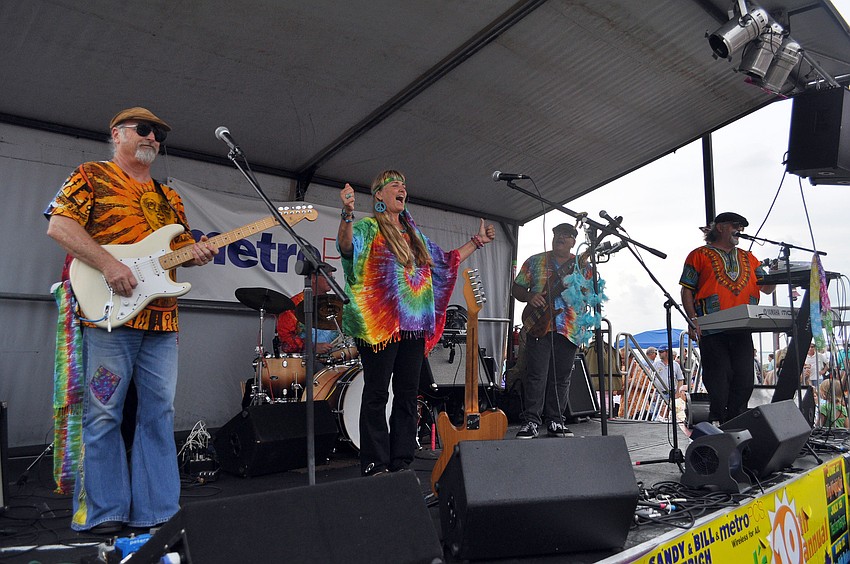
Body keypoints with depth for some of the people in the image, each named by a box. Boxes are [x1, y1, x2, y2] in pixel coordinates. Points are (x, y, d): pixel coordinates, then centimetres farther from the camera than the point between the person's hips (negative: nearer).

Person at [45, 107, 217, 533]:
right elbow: (59, 225, -6)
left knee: (159, 414, 5)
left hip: (162, 319, 6)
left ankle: (156, 511, 14)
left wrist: (196, 252, -1)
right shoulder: (91, 176, 7)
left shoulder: (168, 197, 23)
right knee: (102, 414, -1)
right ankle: (102, 514, 10)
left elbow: (180, 245, 23)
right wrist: (109, 265, -18)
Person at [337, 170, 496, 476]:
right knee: (377, 394, -3)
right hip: (380, 324, -6)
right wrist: (347, 214, -38)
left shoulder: (414, 234, 21)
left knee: (408, 395, 8)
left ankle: (401, 463, 17)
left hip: (413, 325, 7)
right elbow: (346, 246, -20)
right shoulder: (368, 227, 1)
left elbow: (445, 261, 28)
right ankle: (375, 467, 4)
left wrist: (477, 241, 30)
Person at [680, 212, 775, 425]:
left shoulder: (748, 258, 22)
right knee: (718, 378, -4)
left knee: (744, 379, 3)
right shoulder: (699, 255, 6)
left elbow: (766, 288, 20)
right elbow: (687, 290, 1)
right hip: (712, 330, -5)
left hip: (742, 329, 5)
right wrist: (693, 319, -11)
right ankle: (717, 423, 6)